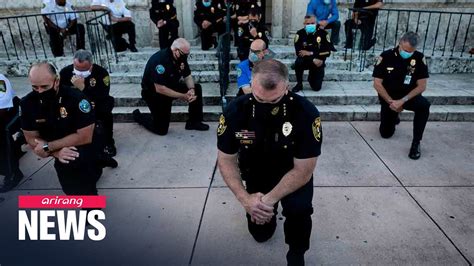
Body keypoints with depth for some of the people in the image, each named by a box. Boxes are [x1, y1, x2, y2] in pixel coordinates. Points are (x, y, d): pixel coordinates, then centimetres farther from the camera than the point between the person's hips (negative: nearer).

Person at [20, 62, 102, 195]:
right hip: (58, 150, 5)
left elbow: (85, 137, -28)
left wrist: (47, 147, -24)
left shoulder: (76, 98, -28)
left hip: (83, 148, -5)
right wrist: (56, 152, -26)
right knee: (71, 189, 17)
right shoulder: (28, 103, -14)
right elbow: (32, 139, -8)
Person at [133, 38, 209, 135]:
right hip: (154, 93, -7)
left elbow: (188, 77, 1)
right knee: (161, 129, -7)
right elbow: (160, 89, -33)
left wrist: (191, 90, -22)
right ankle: (138, 116, 19)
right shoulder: (160, 60, -32)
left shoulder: (181, 58, -9)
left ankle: (194, 122, 1)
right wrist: (182, 96, -30)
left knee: (197, 89, -9)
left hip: (171, 87, 7)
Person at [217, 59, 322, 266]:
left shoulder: (306, 113, -32)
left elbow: (303, 170, -24)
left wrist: (269, 200, -31)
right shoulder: (235, 111, -26)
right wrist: (245, 198, -28)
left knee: (299, 209, -30)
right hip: (256, 174, 2)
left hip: (295, 174, -2)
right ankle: (270, 212, 43)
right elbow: (226, 160, -14)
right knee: (260, 232, 9)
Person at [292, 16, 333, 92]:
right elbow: (298, 52, -19)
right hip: (305, 60, 0)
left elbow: (327, 52, -15)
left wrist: (311, 53, -23)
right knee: (298, 62, -36)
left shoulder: (323, 33, -9)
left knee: (316, 87, -7)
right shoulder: (300, 34, -11)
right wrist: (313, 60, -27)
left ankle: (311, 77, 31)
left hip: (318, 63, 1)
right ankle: (299, 84, -11)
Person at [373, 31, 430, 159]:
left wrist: (402, 101, -24)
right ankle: (393, 117, 39)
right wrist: (391, 102, -18)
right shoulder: (386, 56, -16)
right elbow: (377, 84, -14)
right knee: (386, 133, 3)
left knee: (424, 105, -34)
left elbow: (422, 86, -13)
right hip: (388, 98, 0)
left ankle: (416, 142, -19)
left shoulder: (419, 58, -13)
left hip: (408, 96, 0)